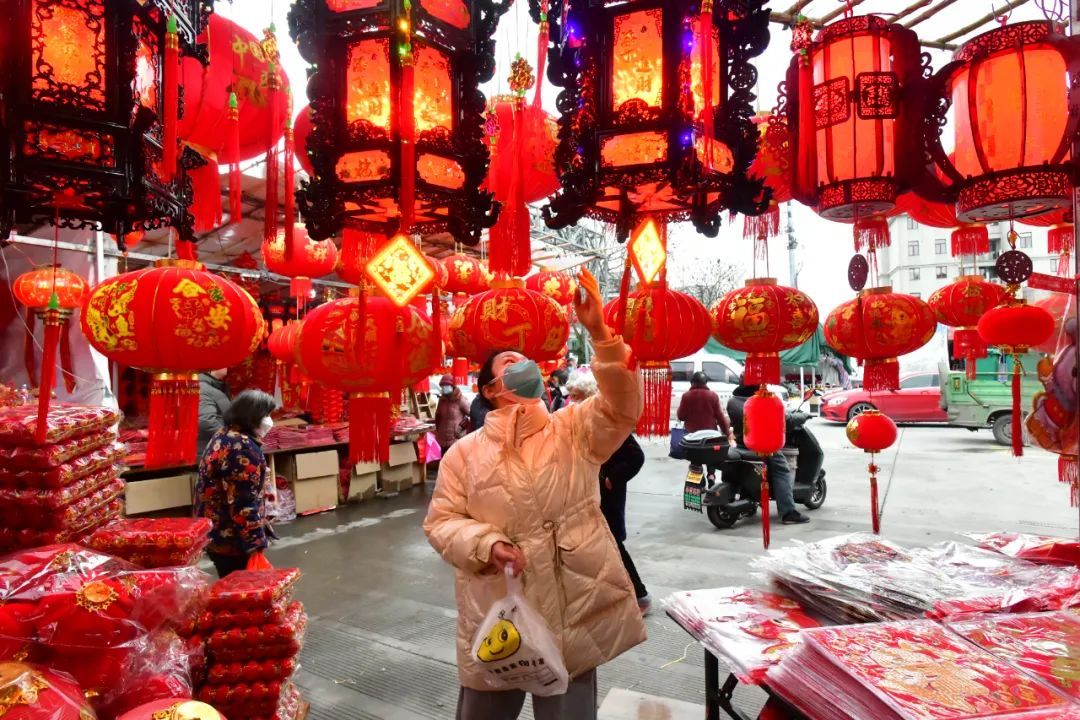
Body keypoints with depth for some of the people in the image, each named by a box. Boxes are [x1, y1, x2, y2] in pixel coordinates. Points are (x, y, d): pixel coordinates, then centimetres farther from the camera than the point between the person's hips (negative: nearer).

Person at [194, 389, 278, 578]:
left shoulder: (223, 435, 9)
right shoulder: (243, 448, -23)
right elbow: (244, 504, -25)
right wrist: (256, 544, -20)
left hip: (216, 533, 10)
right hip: (232, 540, -10)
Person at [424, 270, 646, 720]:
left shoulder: (573, 430, 1)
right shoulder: (464, 453, 1)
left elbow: (622, 408, -15)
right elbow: (441, 520, 1)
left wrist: (600, 335, -24)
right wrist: (486, 544, -18)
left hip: (574, 610, 0)